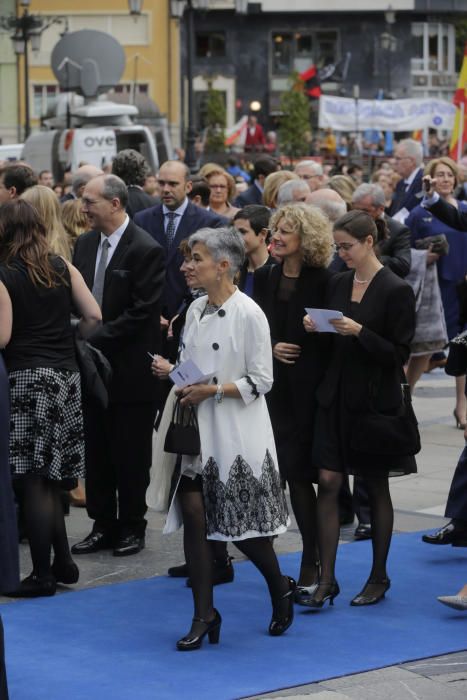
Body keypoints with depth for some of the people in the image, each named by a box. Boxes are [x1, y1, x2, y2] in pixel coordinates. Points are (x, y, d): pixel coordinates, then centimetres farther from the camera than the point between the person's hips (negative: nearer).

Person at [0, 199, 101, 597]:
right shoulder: (62, 268, 8)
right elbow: (94, 318, 4)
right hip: (66, 377, 6)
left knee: (33, 479, -2)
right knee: (49, 479, 14)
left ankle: (43, 574, -1)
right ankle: (63, 563, 16)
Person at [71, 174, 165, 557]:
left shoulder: (146, 250, -13)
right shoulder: (85, 243, 8)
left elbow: (142, 314, -17)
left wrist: (95, 338, -18)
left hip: (130, 369, -6)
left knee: (130, 454, 4)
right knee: (96, 451, 11)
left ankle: (132, 527, 16)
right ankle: (103, 525, 20)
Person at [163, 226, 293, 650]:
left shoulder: (248, 314, -10)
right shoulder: (196, 310, 10)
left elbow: (260, 382, -11)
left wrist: (212, 390, -18)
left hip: (237, 432, -6)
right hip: (198, 429, 6)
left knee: (243, 521, 1)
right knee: (194, 515, -3)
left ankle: (281, 589, 29)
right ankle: (204, 615, 4)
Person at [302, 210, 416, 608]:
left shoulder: (396, 290, -10)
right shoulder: (338, 284, 7)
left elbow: (399, 354, -11)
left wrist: (360, 332, -22)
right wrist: (315, 328, -6)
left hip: (375, 399, -5)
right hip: (337, 395, 5)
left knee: (376, 488, 7)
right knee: (328, 483, -3)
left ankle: (379, 578, 19)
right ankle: (327, 580, 0)